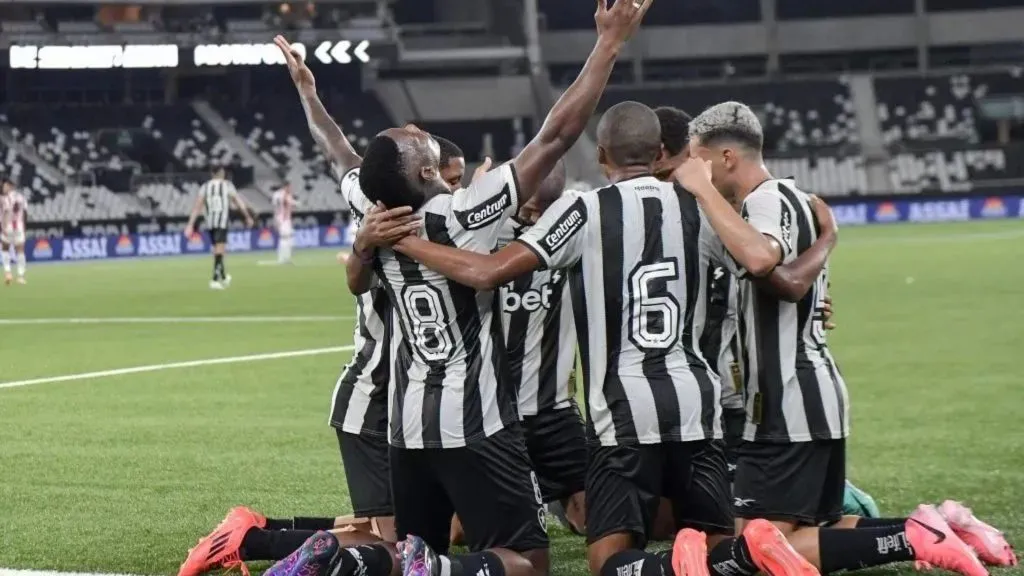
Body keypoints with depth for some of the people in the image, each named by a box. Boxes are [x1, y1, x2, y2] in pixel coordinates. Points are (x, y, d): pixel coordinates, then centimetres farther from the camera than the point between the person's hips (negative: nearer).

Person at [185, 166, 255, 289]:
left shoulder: (205, 187, 9)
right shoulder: (227, 185, 3)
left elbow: (197, 206, 0)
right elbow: (239, 203, 7)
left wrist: (190, 225, -3)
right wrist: (248, 217, 20)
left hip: (210, 223, 4)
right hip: (222, 222, -4)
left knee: (217, 250, 19)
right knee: (219, 250, -8)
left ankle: (223, 276, 34)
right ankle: (215, 279, -19)